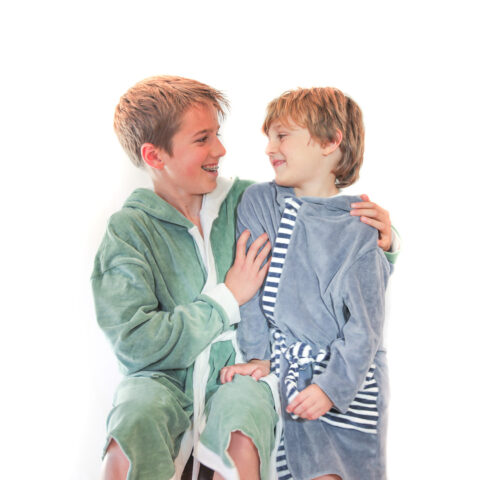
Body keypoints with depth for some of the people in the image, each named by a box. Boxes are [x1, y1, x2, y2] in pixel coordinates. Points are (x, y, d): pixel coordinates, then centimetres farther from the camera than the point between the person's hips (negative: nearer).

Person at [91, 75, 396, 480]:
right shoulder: (129, 231, -3)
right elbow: (135, 343, -13)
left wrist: (380, 237, -5)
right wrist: (228, 298, -9)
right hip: (166, 378, -1)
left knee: (242, 442, -31)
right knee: (132, 429, -33)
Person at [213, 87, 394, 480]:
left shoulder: (362, 228, -7)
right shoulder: (257, 203, 1)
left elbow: (364, 325, -8)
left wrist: (332, 385, -19)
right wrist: (258, 355, -1)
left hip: (351, 376, -1)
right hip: (288, 368, 1)